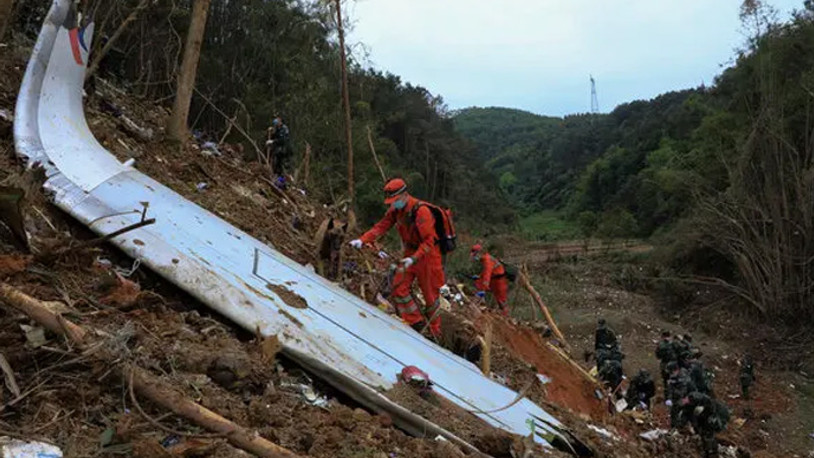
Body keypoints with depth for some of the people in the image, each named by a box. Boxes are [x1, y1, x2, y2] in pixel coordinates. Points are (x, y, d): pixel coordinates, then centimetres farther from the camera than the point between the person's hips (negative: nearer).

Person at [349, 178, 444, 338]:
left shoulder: (421, 211, -26)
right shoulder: (396, 209, -3)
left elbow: (429, 241, -28)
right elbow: (381, 226, -6)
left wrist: (414, 258, -39)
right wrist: (362, 240, -20)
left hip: (427, 255, -7)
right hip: (411, 253, 7)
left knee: (430, 294, 5)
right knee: (399, 288, -2)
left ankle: (436, 332, 23)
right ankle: (417, 322, 12)